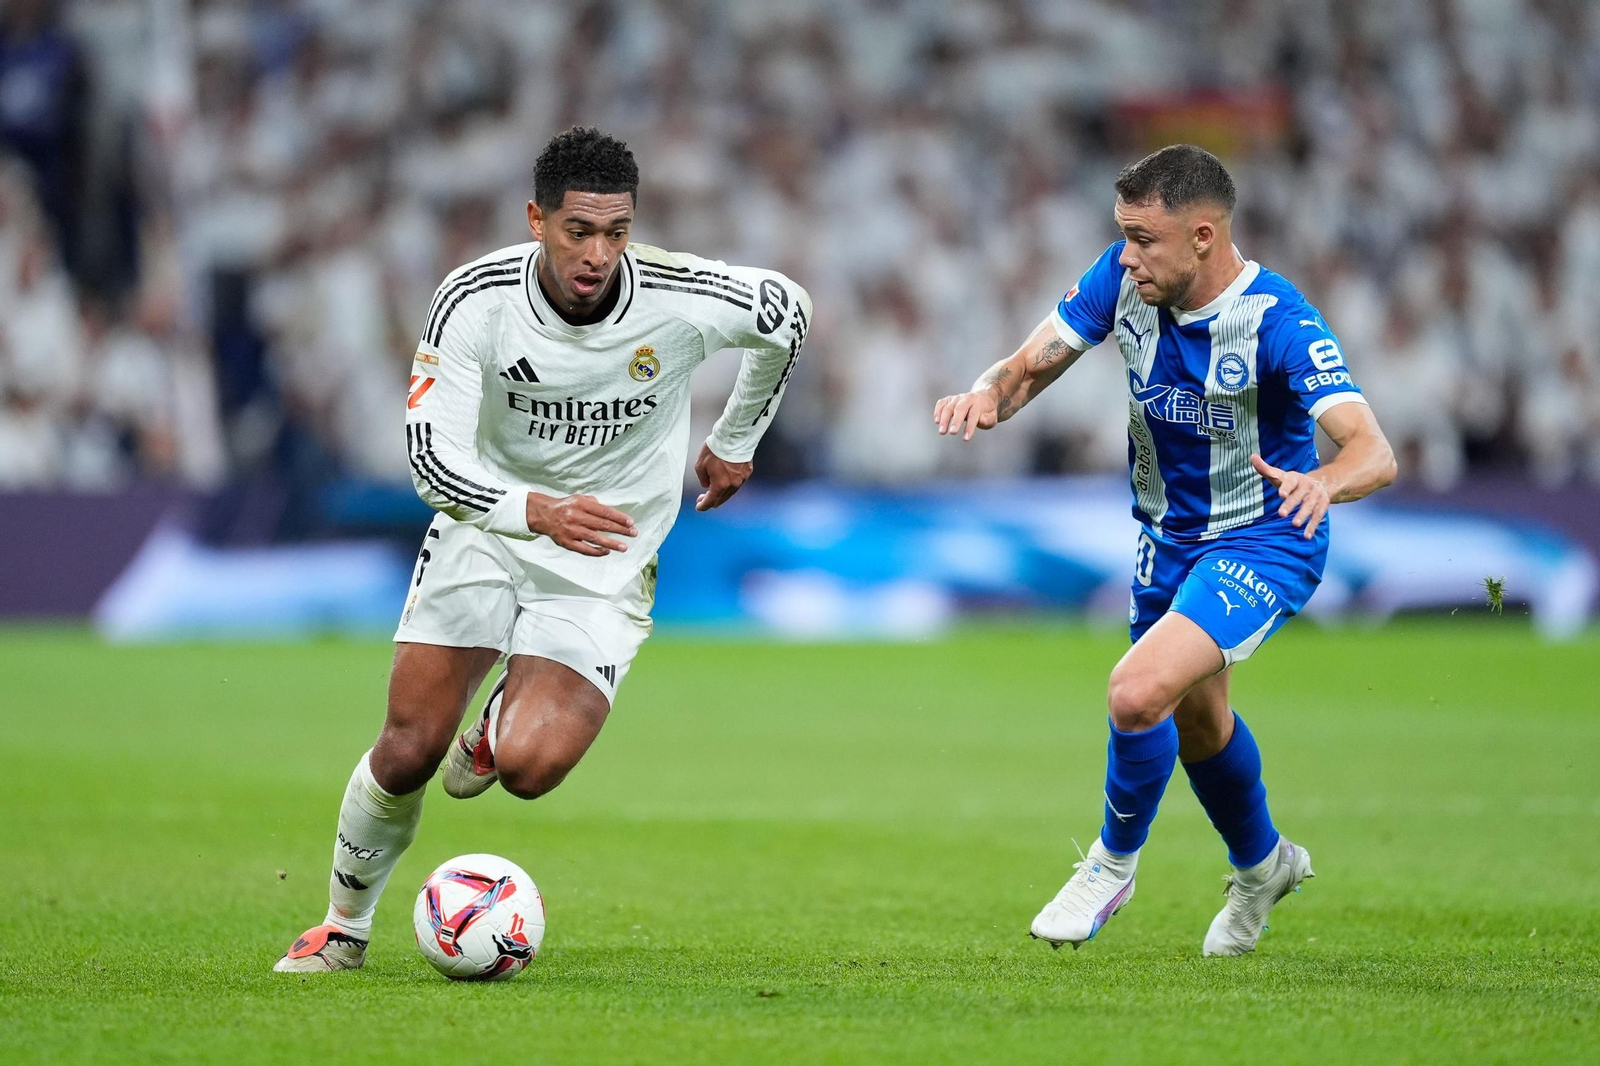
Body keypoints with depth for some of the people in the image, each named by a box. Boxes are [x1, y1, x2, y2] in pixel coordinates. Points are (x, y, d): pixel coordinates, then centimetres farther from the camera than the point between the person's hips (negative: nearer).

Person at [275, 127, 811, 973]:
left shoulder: (680, 299, -19)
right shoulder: (474, 300, -19)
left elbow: (788, 313, 3)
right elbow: (432, 457, -22)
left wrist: (736, 441, 14)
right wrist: (538, 510, -40)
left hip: (604, 566, -1)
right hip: (484, 533, 1)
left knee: (529, 768, -22)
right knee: (409, 751, -9)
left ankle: (503, 728, 18)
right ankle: (344, 928, 18)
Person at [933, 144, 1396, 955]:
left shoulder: (1276, 322, -29)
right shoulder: (1124, 279, -13)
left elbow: (1375, 454, -37)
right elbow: (1033, 364, -8)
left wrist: (1322, 482, -60)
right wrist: (988, 394, -32)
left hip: (1262, 544, -7)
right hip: (1168, 532, 7)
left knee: (1138, 692, -25)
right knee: (1194, 720, 24)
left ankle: (1114, 863, 3)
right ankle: (1262, 865, 53)